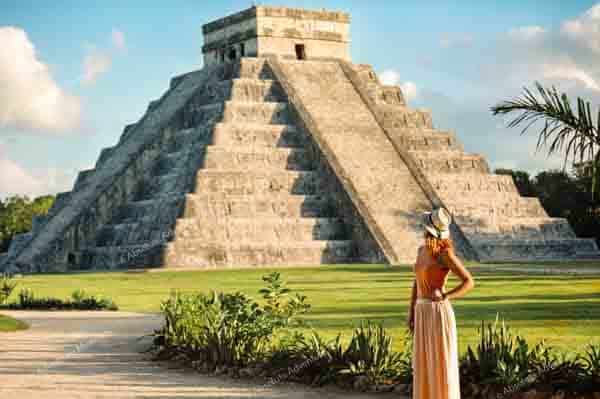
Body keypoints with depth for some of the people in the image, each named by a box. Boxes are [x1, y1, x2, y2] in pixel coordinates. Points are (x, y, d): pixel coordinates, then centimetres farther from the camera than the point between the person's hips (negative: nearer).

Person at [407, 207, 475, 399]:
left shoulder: (446, 253, -14)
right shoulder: (422, 250, 10)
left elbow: (469, 282, -13)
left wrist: (444, 297, -24)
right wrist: (411, 312, 13)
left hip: (439, 313, -8)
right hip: (423, 313, 8)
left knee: (442, 366, -3)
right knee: (423, 367, 10)